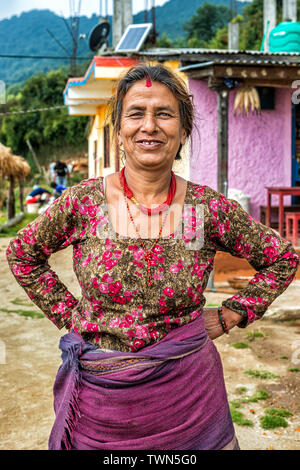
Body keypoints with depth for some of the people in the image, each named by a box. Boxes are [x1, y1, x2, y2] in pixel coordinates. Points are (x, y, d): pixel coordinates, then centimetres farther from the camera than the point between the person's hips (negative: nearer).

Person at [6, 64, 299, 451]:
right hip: (99, 396, 1)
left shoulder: (210, 209, -9)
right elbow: (22, 253, 8)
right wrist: (69, 314, 2)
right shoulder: (82, 202, -8)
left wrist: (228, 316, 1)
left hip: (186, 390, 0)